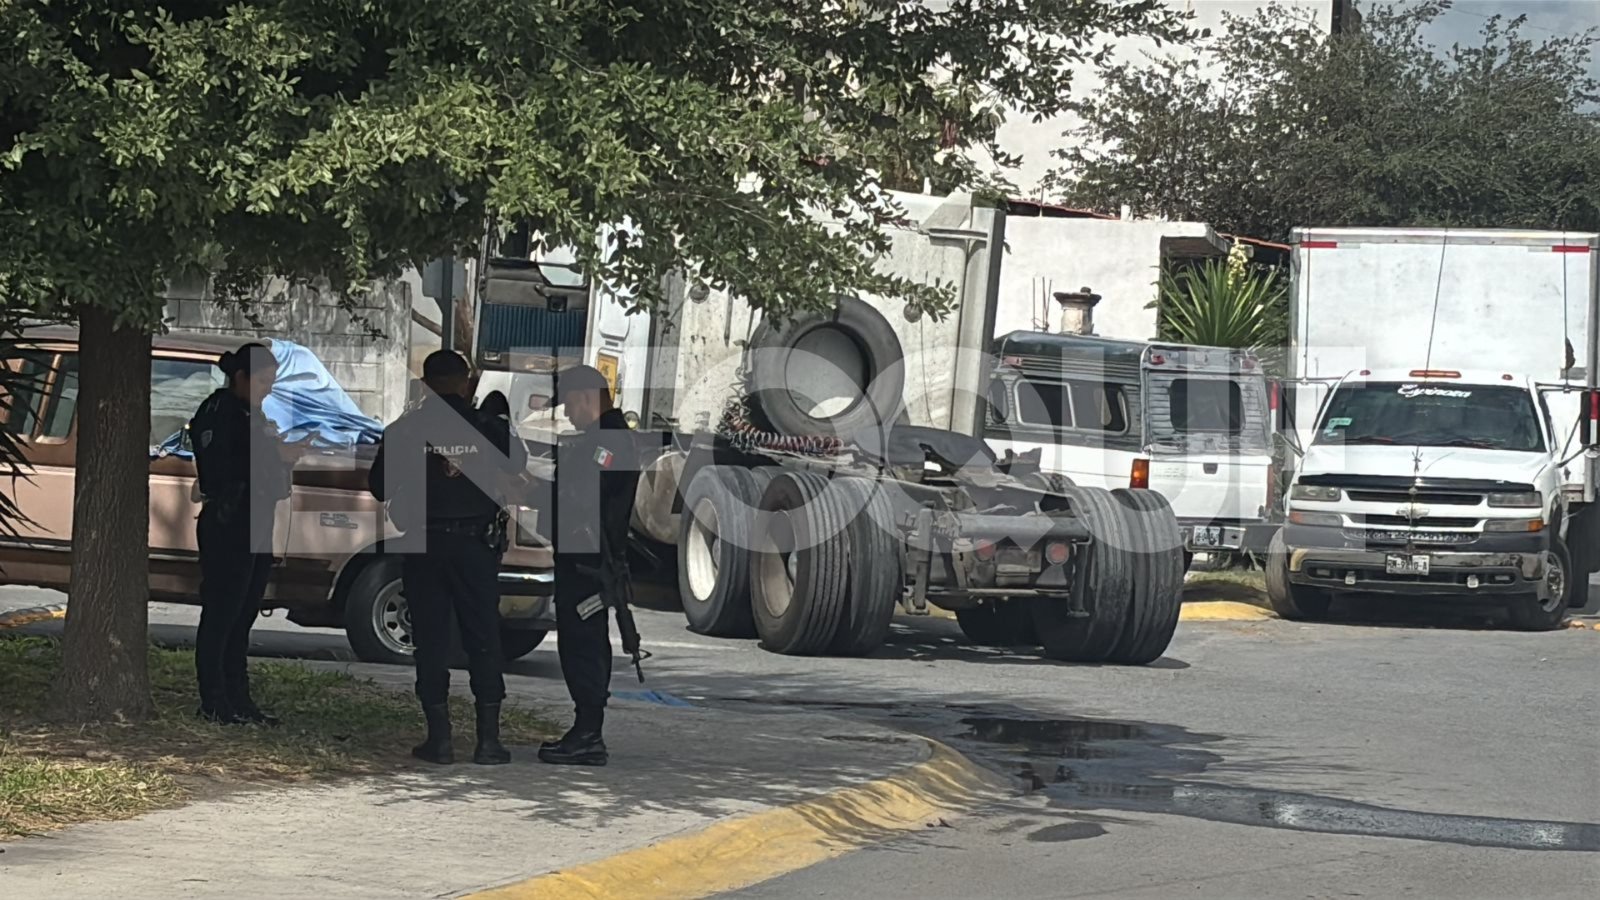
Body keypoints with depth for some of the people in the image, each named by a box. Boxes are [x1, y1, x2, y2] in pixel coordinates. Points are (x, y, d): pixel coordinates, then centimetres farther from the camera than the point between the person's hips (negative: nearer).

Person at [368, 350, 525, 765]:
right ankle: (488, 739, 3)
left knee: (431, 641, 5)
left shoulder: (404, 430, -4)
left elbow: (379, 486, 1)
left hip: (423, 546, 0)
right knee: (483, 640, 6)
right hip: (476, 544, 0)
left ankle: (440, 739, 3)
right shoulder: (487, 427, -3)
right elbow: (517, 462, 15)